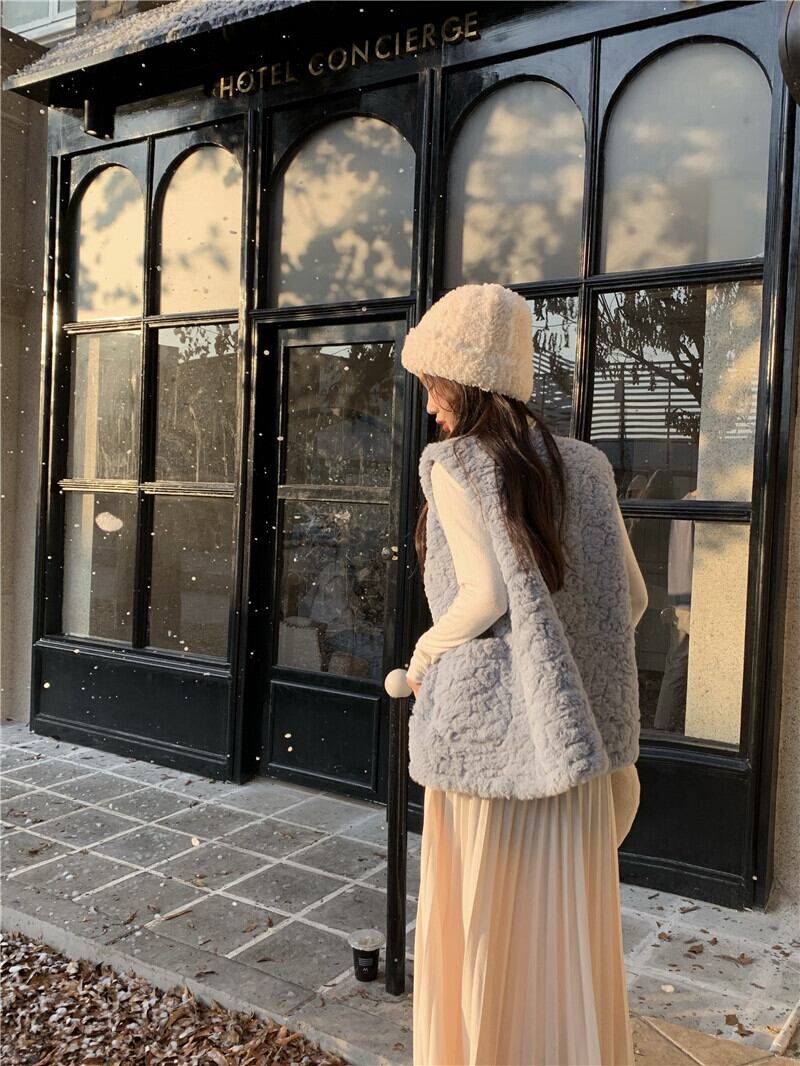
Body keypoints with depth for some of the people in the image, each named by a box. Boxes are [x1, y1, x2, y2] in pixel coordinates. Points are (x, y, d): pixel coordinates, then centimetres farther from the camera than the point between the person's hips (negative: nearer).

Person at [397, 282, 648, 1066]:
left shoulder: (454, 465, -8)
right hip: (574, 727, 5)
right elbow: (632, 598, 6)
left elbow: (486, 594, -19)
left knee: (481, 920, 11)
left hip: (485, 718, -4)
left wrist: (422, 657, -3)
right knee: (569, 921, 17)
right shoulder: (583, 464, 6)